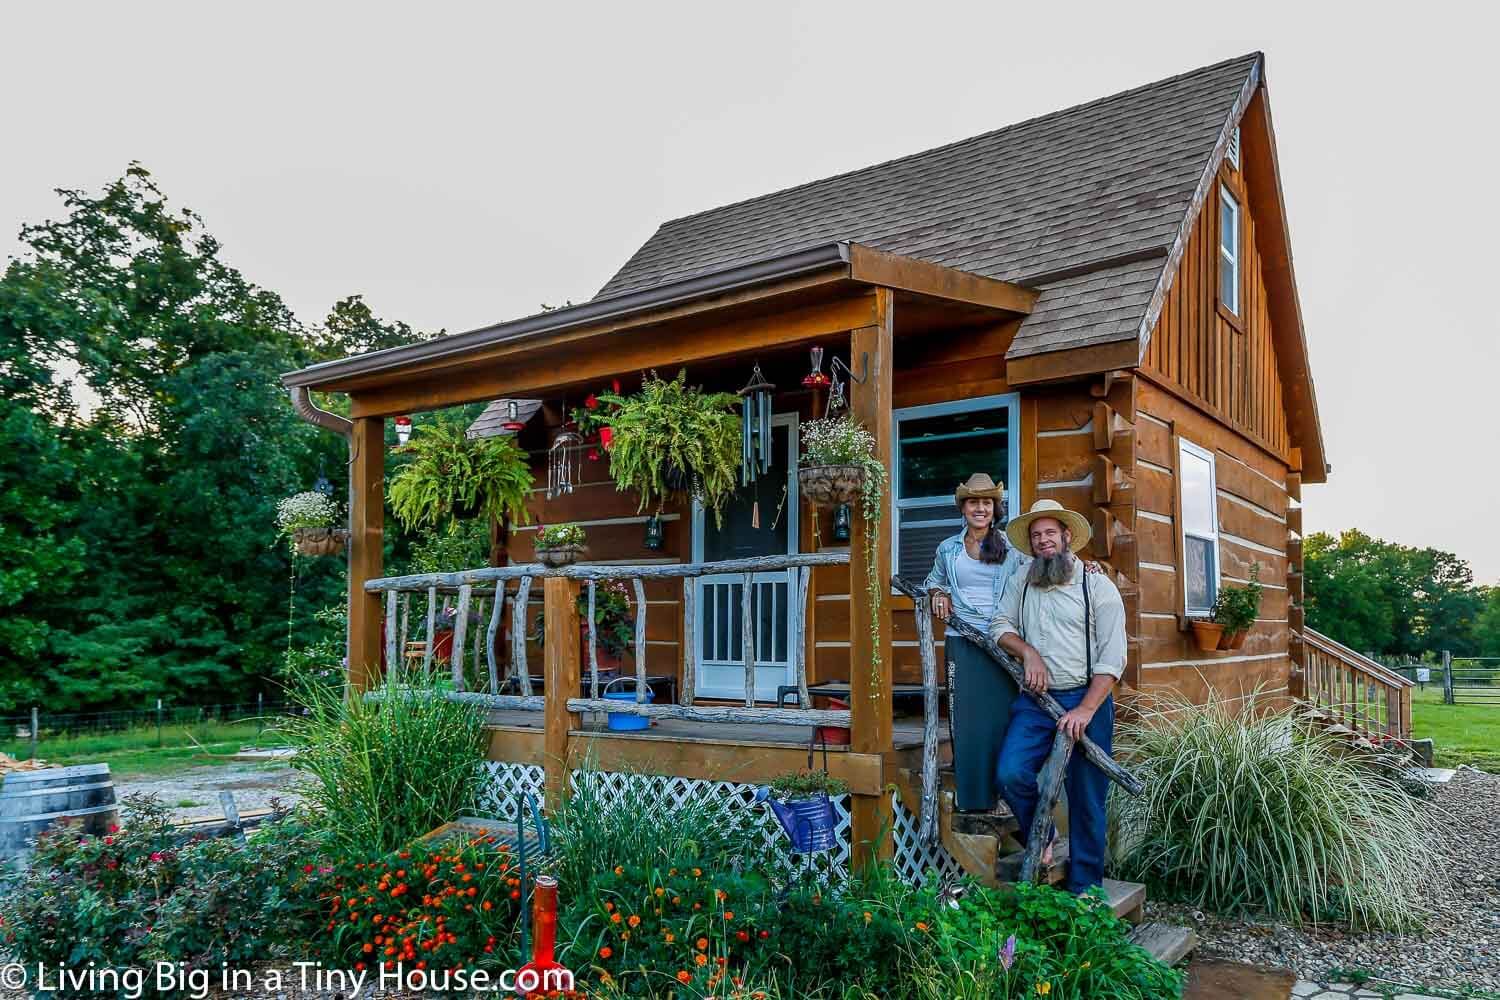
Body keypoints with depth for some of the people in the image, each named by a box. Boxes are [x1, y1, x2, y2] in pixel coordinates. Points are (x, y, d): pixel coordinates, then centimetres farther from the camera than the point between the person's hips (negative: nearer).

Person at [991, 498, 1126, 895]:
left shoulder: (1098, 586, -2)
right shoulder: (1020, 582, 11)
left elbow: (1112, 655, -8)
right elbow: (1001, 626, 12)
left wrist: (1086, 709, -17)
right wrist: (1029, 652, -9)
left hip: (1087, 701, -3)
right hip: (1037, 700, 3)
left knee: (1086, 799, 2)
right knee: (1010, 774, -15)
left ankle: (1085, 888, 17)